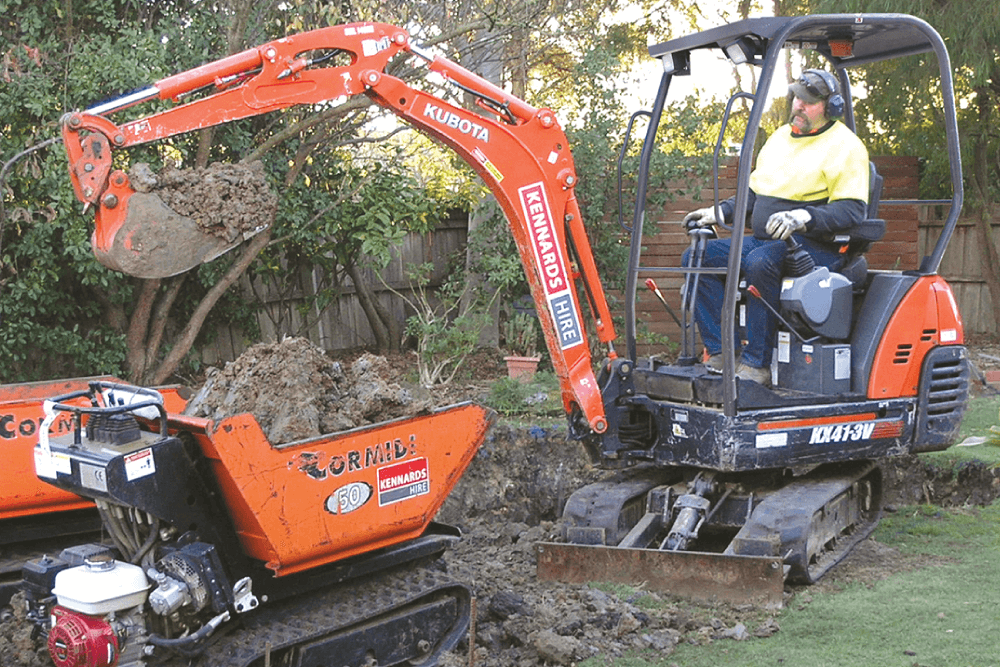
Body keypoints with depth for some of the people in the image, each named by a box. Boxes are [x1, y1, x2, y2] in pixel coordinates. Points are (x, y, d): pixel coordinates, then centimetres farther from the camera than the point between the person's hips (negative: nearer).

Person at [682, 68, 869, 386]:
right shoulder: (781, 136, 21)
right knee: (698, 257, -9)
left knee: (760, 263, -39)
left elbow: (852, 209, -15)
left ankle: (756, 363, -32)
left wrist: (803, 217, -30)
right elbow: (755, 192, 27)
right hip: (765, 240, 8)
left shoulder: (845, 146, -4)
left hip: (815, 247, -8)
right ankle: (720, 351, -15)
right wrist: (718, 212, 10)